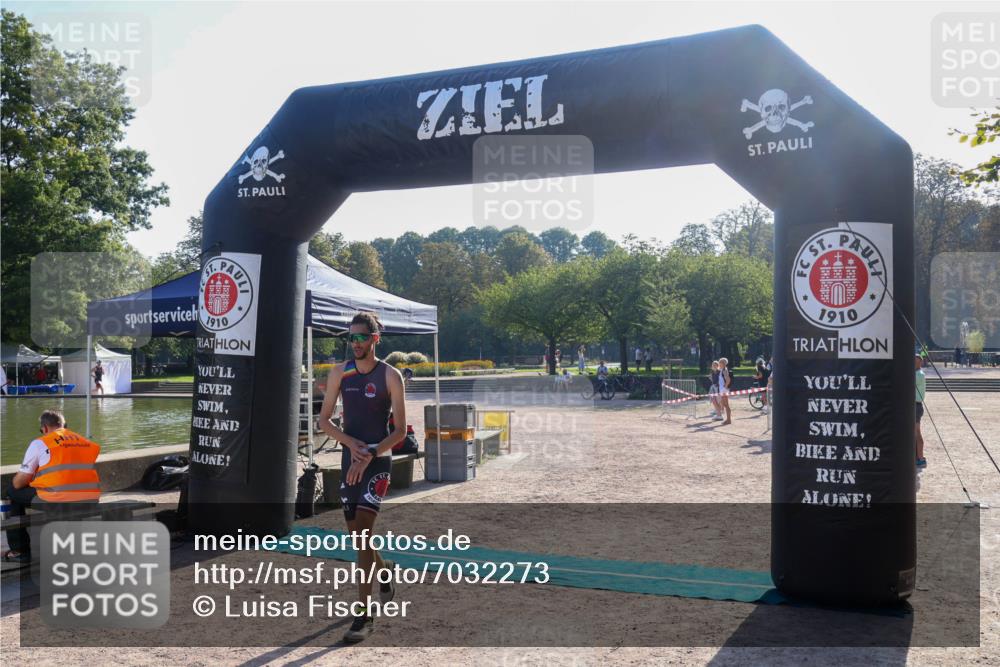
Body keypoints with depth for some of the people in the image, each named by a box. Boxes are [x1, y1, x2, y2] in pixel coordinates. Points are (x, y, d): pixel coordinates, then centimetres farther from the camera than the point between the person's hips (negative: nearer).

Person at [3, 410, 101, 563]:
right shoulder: (85, 442, 17)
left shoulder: (40, 443, 3)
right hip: (90, 501, 5)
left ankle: (20, 551, 24)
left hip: (57, 501, -5)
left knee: (13, 493, 22)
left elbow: (19, 483, 6)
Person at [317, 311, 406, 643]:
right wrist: (351, 443, -11)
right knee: (355, 535, 13)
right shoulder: (340, 373, 4)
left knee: (363, 533, -12)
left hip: (378, 461, -5)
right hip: (350, 459, 5)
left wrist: (369, 455, -19)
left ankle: (365, 616, -4)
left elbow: (400, 431, -8)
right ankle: (385, 568, 44)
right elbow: (324, 420, 6)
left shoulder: (390, 376, -7)